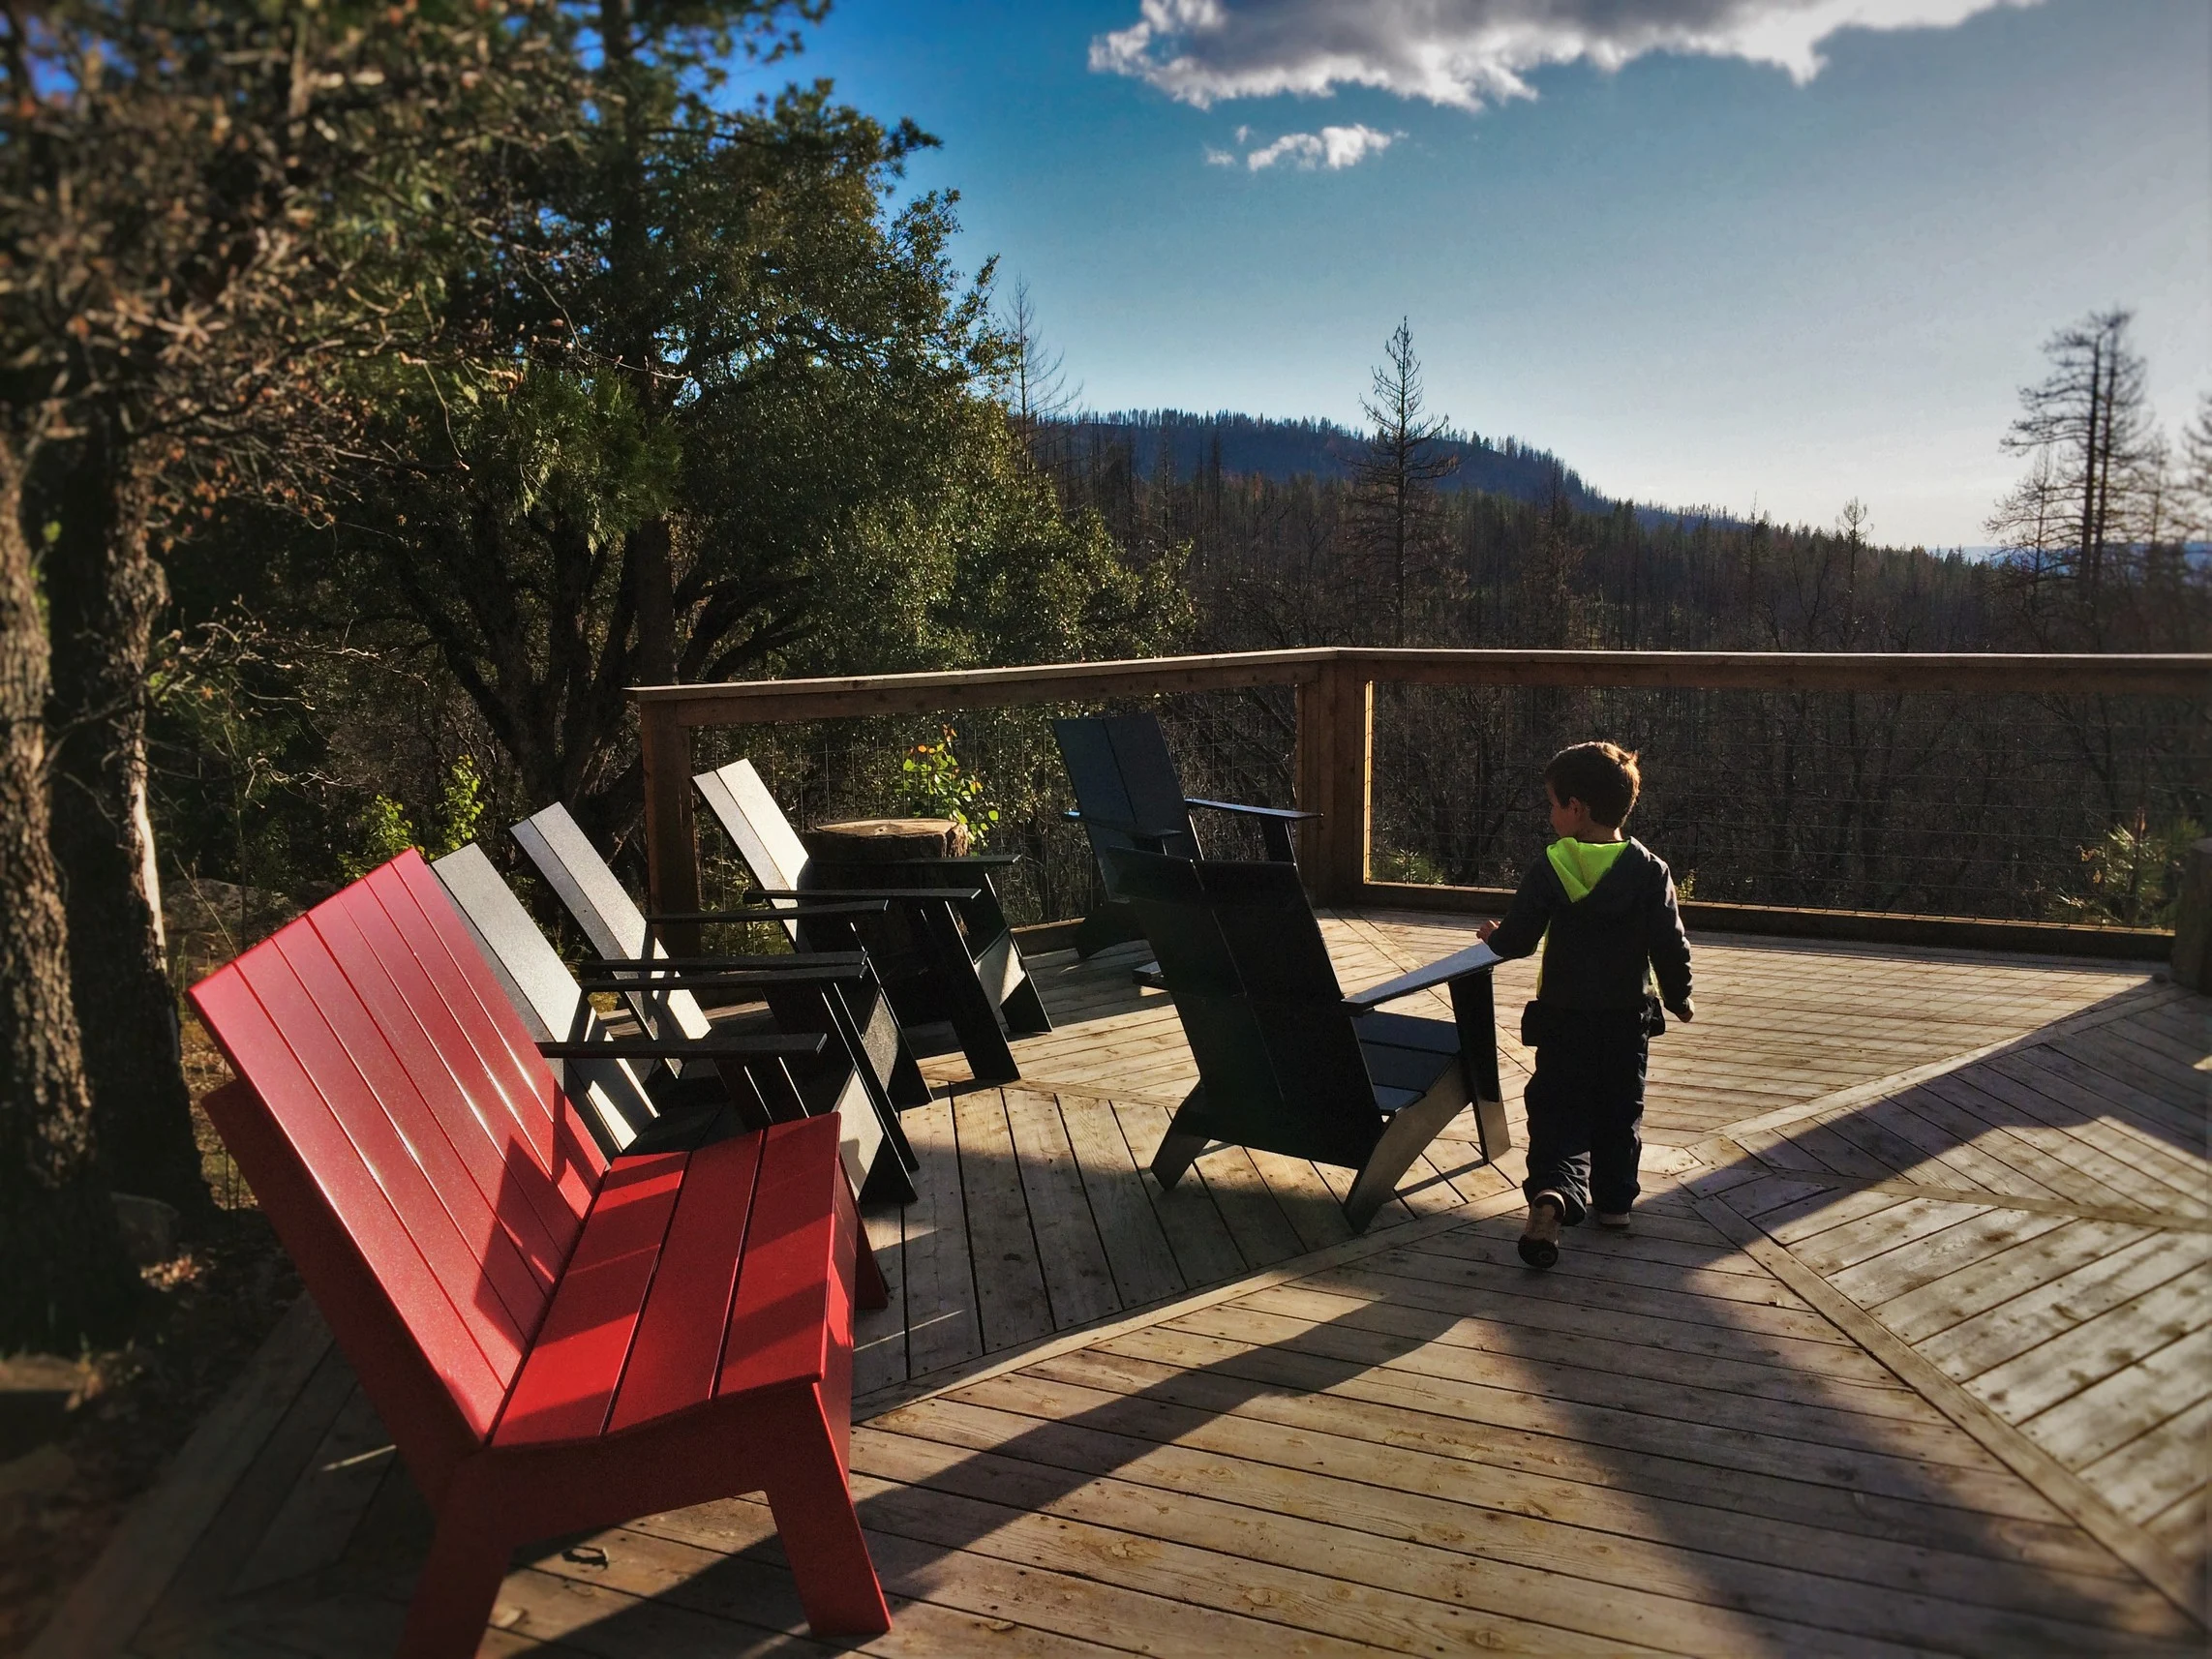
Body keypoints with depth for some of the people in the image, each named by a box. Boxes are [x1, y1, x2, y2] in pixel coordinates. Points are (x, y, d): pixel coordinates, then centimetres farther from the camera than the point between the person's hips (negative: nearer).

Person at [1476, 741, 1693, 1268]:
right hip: (1628, 1019, 2)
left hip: (1563, 1017, -2)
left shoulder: (1549, 869, -12)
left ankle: (1551, 1191, -22)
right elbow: (1671, 946, -4)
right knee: (1619, 1113, 19)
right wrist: (1679, 998, 12)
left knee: (1558, 1111, 1)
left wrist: (1493, 935, 14)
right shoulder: (1650, 871, -6)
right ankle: (1614, 1201, 27)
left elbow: (1517, 939, -9)